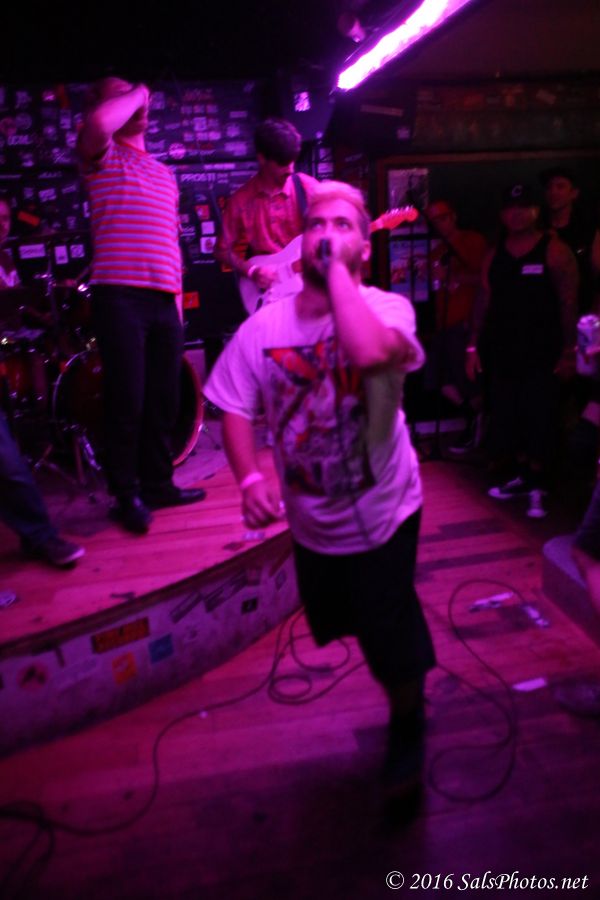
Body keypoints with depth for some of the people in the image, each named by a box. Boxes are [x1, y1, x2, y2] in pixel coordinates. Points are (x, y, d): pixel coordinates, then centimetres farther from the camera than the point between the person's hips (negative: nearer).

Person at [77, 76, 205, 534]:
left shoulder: (165, 173, 24)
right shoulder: (103, 157, 5)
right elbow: (98, 122, -20)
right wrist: (136, 94, -2)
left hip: (164, 299, 6)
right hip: (119, 296, -6)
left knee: (164, 400, 7)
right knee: (127, 401, -4)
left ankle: (157, 484, 20)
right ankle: (127, 495, 9)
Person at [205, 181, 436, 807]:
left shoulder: (387, 308, -19)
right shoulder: (263, 327, -9)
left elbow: (372, 352, -42)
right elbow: (235, 410, -4)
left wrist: (336, 267, -31)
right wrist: (250, 478, -19)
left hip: (384, 514, -4)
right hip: (310, 521, 5)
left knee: (392, 638, 8)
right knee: (347, 625, 26)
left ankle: (408, 724, 44)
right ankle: (405, 685, 60)